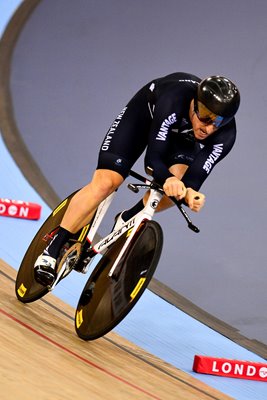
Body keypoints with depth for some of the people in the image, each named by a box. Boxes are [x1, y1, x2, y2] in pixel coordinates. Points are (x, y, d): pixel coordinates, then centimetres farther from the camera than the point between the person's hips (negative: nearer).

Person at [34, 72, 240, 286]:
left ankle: (127, 220, 1)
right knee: (106, 181, -18)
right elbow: (153, 159, -42)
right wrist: (167, 179, -62)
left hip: (183, 136, 3)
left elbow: (194, 179, -35)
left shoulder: (225, 134, -33)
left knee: (179, 183, -26)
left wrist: (190, 194, -58)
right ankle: (52, 251, -9)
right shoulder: (175, 98, -42)